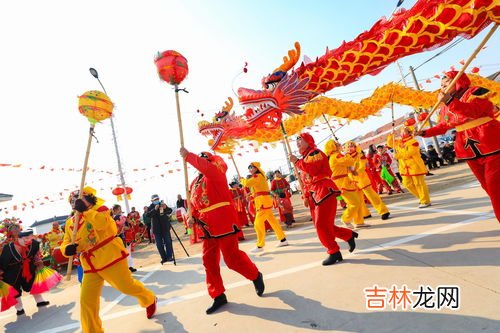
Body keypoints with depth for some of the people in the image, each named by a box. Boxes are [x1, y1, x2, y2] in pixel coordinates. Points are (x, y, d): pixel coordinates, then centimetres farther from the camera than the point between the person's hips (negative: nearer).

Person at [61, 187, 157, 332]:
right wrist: (67, 249, -12)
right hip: (90, 265, 6)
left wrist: (85, 210, -25)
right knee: (87, 300, 3)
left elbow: (101, 223, -28)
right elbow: (65, 243, 11)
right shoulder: (70, 223, 12)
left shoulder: (99, 209, -6)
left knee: (126, 286, 6)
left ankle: (149, 300, 34)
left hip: (109, 256, -6)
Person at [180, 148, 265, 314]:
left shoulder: (216, 173, -6)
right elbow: (194, 203, 20)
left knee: (232, 258, -2)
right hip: (207, 226, 8)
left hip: (223, 221, -8)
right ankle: (218, 296, 27)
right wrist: (193, 217, 3)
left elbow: (205, 167, -29)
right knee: (209, 260, 11)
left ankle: (256, 276, 26)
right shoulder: (195, 183, 17)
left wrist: (187, 156, -21)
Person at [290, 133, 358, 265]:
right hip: (318, 194, 10)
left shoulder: (315, 152, -6)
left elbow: (312, 169, -25)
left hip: (325, 191, -10)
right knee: (325, 225, 11)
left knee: (321, 225, -10)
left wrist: (296, 161, -17)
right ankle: (349, 235, 27)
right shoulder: (306, 157, 22)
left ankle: (334, 252, 1)